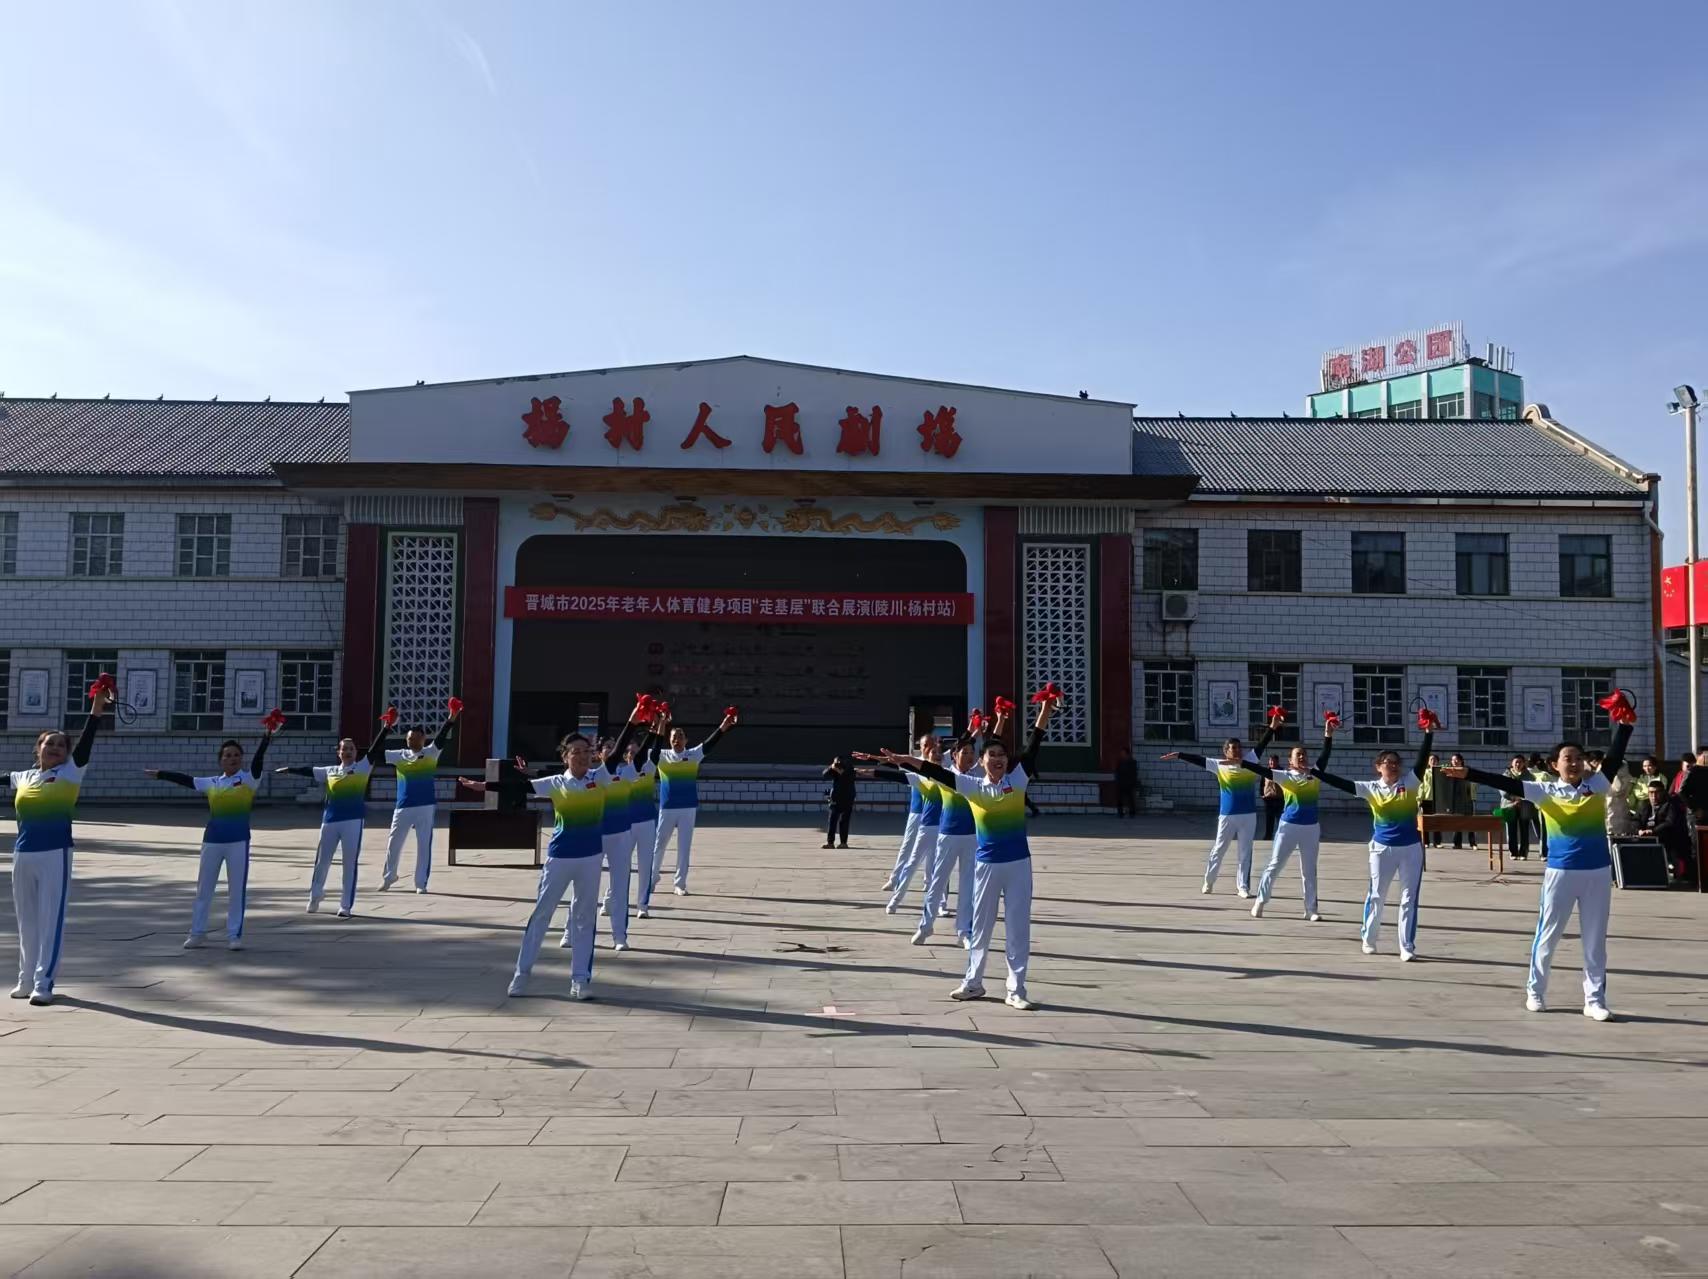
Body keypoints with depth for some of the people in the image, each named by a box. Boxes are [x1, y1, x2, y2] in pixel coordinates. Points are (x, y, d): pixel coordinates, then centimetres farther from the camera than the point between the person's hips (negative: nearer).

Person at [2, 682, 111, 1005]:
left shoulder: (70, 772, 0)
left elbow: (85, 744, -12)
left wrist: (96, 712, -23)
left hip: (55, 853, -5)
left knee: (51, 919, -5)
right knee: (27, 920, 13)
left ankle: (43, 983, -2)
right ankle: (27, 979, 23)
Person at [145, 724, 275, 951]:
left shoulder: (248, 779, -4)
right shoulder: (211, 783, 8)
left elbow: (258, 761, -19)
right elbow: (185, 779, 15)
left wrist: (265, 739, -35)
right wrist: (159, 774, 14)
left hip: (238, 840, -4)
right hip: (212, 839, 4)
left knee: (237, 889, 0)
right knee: (204, 888, 11)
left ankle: (234, 935, 8)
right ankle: (197, 933, 22)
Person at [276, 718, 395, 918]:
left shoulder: (362, 767, 1)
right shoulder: (330, 771, 11)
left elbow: (375, 751, -9)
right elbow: (309, 771, 19)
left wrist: (385, 729, -20)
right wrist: (289, 769, 14)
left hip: (353, 820, -3)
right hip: (330, 820, 3)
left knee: (350, 864, 1)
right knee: (322, 860, 12)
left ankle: (346, 905, 9)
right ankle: (315, 895, 36)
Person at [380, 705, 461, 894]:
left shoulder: (430, 753, -1)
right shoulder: (399, 755, 6)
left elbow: (441, 738, -14)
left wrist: (451, 718, -29)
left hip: (425, 806, -2)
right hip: (403, 806, 2)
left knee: (424, 845, 1)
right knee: (393, 842, 11)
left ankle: (421, 883, 9)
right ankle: (389, 876, 32)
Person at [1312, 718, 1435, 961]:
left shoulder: (1409, 783, -3)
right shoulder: (1371, 789, -3)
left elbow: (1422, 761, -15)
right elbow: (1342, 784, -9)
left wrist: (1428, 734, -25)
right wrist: (1314, 772, -17)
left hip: (1411, 848, 0)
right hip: (1382, 848, 0)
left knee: (1409, 897, 2)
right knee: (1376, 895, 10)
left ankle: (1407, 946, 8)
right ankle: (1368, 939, 27)